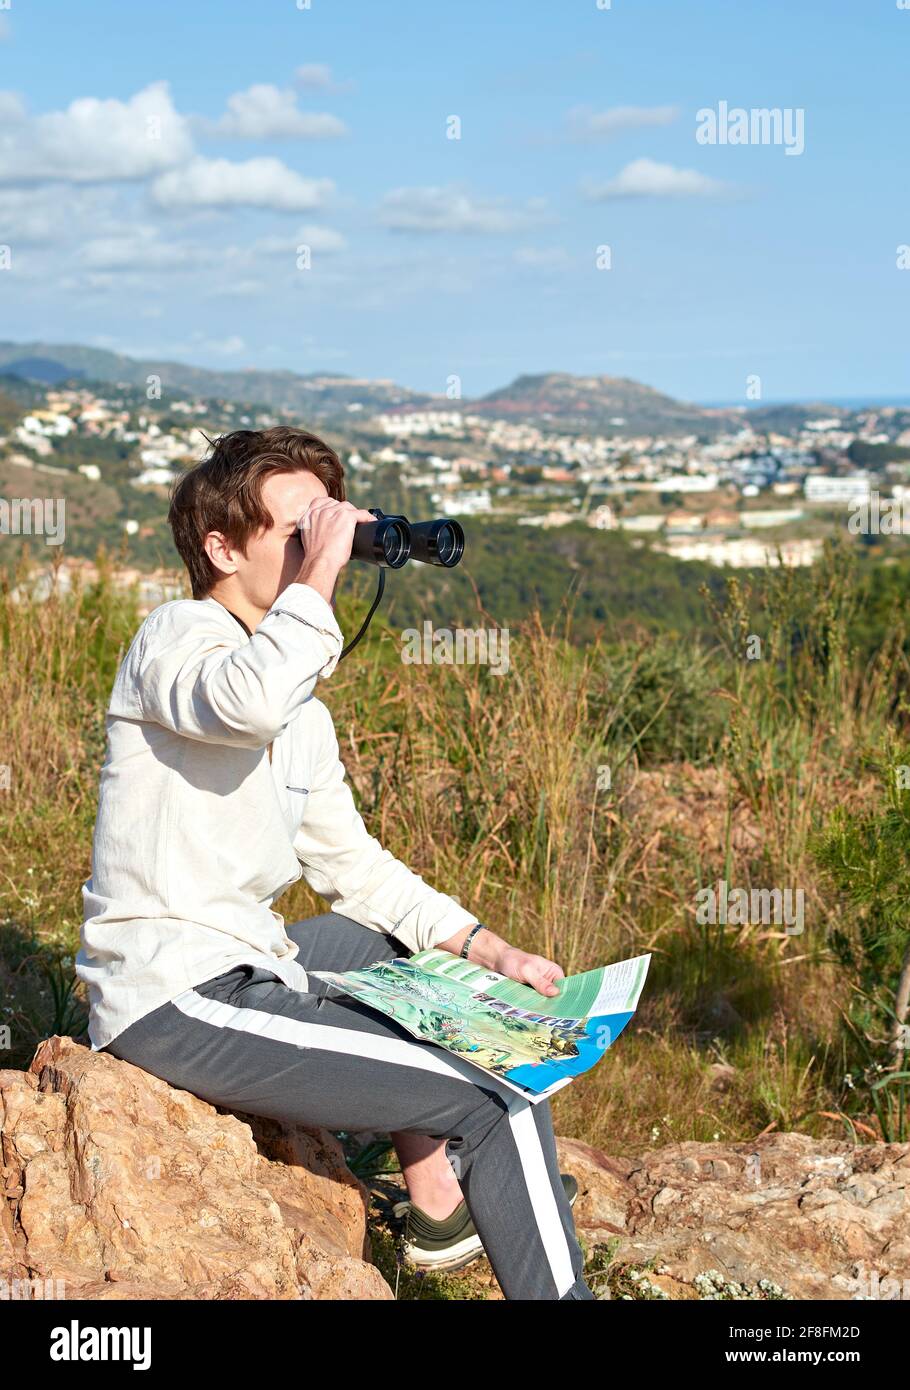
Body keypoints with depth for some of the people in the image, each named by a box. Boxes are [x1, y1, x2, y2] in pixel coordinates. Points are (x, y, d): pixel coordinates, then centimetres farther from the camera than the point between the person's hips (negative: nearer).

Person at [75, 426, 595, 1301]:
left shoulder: (300, 707, 16)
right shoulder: (176, 637, -10)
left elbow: (347, 863, 21)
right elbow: (250, 701, -35)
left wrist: (484, 948, 11)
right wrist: (319, 573, -22)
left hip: (239, 961, 10)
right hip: (175, 1002, -10)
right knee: (503, 1099, -13)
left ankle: (438, 1203, 28)